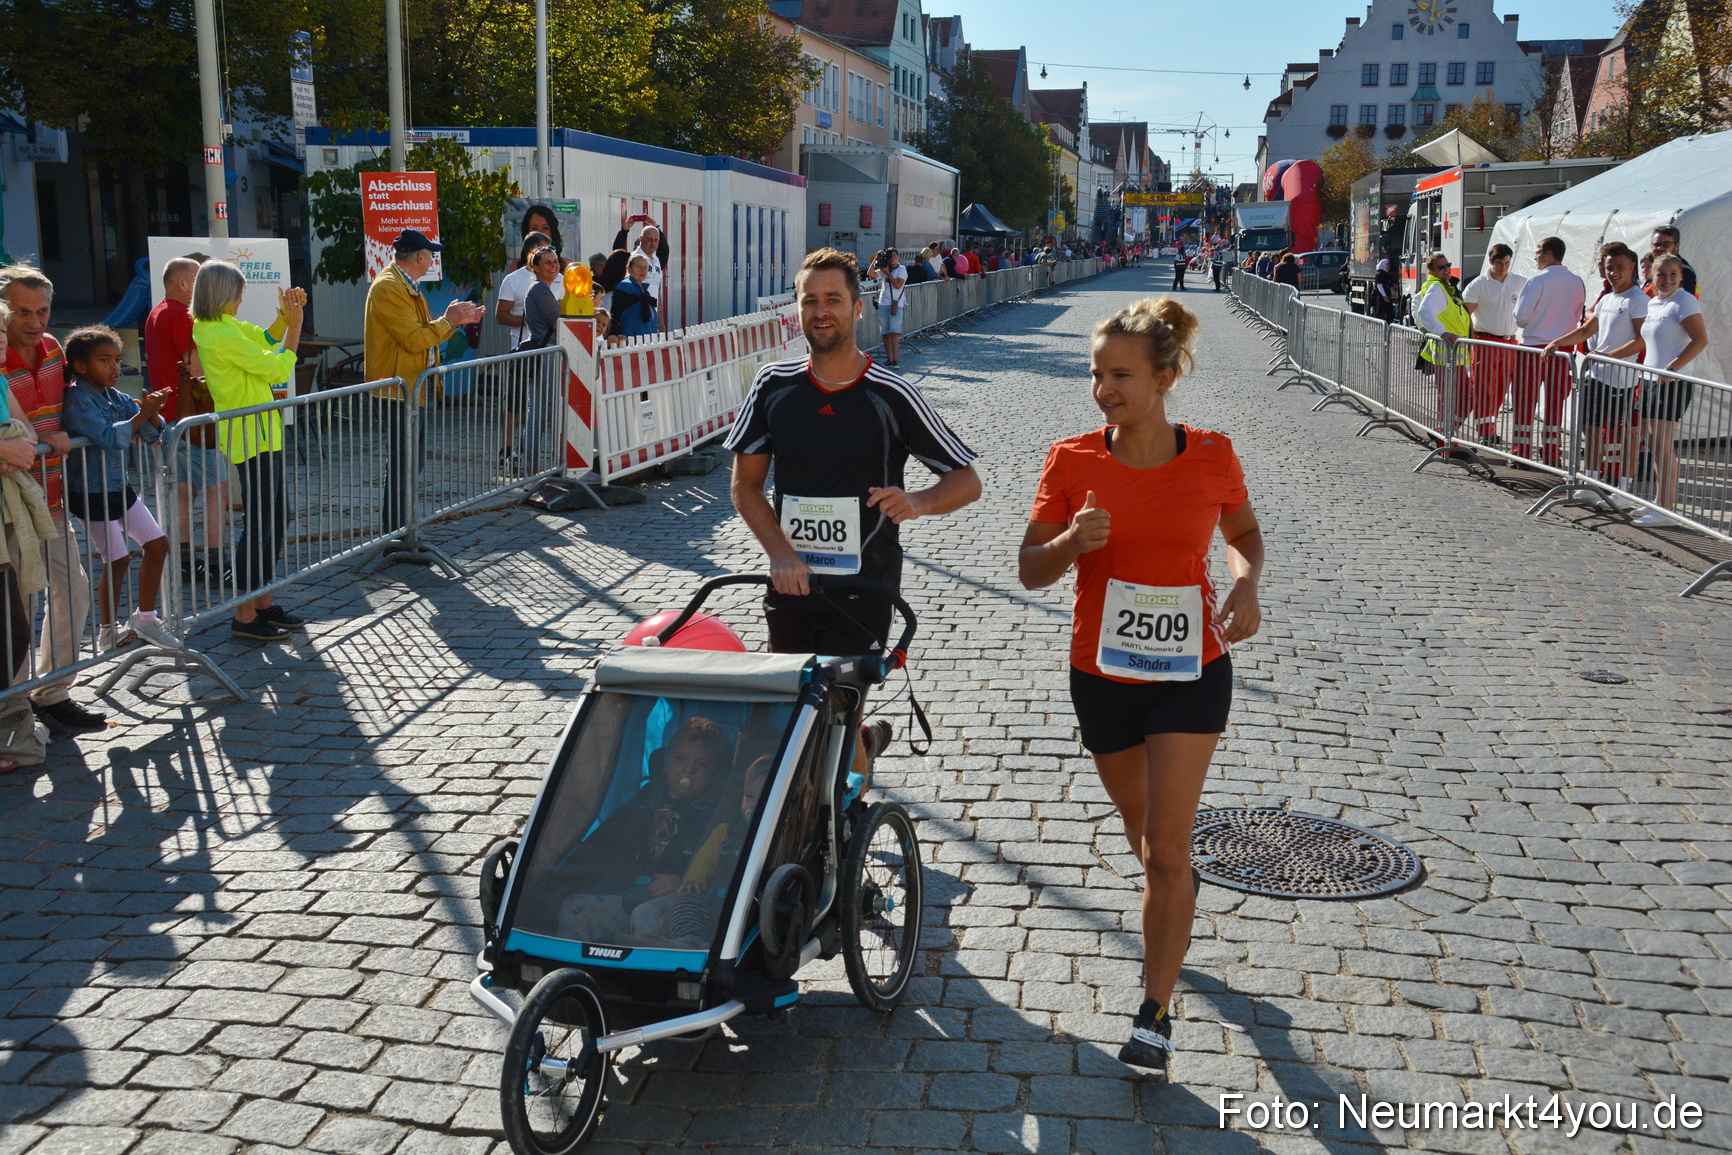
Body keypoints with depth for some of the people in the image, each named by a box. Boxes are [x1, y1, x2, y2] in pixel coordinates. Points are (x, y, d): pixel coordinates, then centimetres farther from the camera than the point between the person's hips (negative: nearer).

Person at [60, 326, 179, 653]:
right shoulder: (77, 400, -17)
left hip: (121, 487, 8)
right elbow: (109, 436, -31)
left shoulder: (115, 397, 4)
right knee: (118, 560, -1)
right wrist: (142, 414, -33)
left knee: (158, 544, 7)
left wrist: (152, 413, -19)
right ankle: (107, 632, 17)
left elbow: (152, 434, 1)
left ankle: (145, 617, 20)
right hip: (91, 494, -7)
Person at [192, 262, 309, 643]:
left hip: (263, 435, 10)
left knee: (277, 519, 16)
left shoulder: (211, 327, 10)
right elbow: (279, 369, -16)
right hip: (253, 437, -10)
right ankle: (245, 615, 1)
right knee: (259, 524, -5)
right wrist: (294, 326, -6)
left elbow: (265, 341, 19)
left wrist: (285, 316, 3)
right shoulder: (223, 334, -20)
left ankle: (262, 601, 23)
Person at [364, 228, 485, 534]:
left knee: (411, 461, 15)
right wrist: (448, 321, -11)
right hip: (400, 387, -11)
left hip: (415, 386, 11)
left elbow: (423, 332, 21)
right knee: (401, 462, -9)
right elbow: (414, 339, -22)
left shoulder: (408, 286, 18)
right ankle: (394, 531, -5)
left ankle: (403, 527, 23)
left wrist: (456, 321, 12)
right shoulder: (389, 288, -16)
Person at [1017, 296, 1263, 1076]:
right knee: (1144, 834, 20)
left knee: (1166, 848, -8)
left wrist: (1246, 581, -9)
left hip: (1191, 672, -2)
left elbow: (1243, 530, 12)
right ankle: (1167, 936, 51)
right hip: (1102, 675, 2)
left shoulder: (1211, 457, -7)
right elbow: (1030, 569, -4)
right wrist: (1072, 542, -26)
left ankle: (1155, 1014, 5)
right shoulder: (1072, 461, -8)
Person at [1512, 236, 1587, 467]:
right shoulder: (1577, 283, 4)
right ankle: (1550, 454, 12)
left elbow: (1521, 316, -11)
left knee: (1525, 400, 3)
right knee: (1555, 401, 9)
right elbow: (1577, 318, 13)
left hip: (1533, 346, -5)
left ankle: (1522, 452, 5)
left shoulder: (1537, 281, -12)